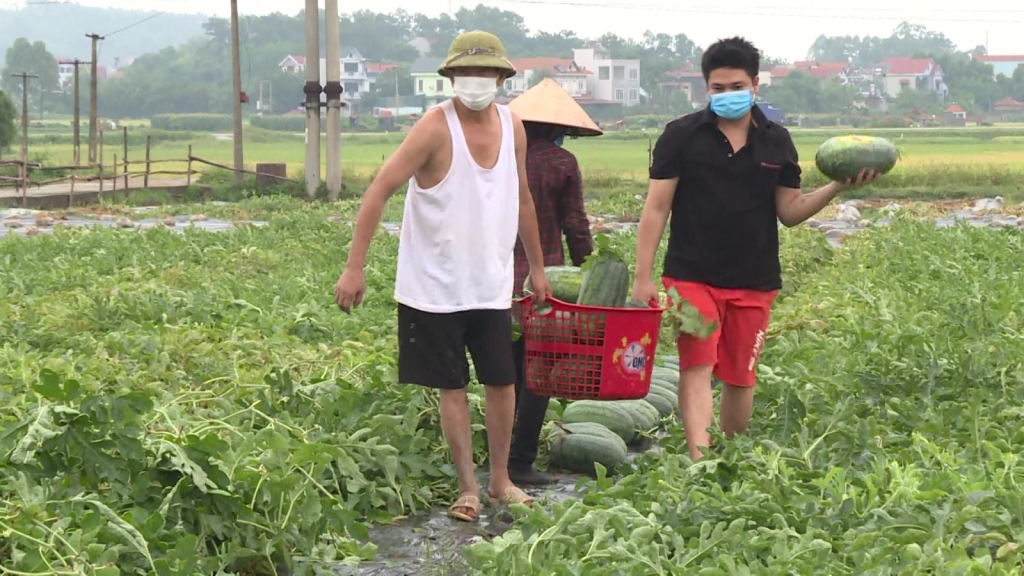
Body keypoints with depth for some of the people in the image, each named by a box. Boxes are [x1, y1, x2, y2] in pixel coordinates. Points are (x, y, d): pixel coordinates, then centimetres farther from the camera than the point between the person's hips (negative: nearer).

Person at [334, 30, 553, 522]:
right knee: (452, 387, 4)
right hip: (436, 284, -4)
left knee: (503, 382, 6)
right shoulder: (436, 128, -14)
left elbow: (522, 200, 17)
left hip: (492, 283, 5)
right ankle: (467, 487, 15)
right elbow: (378, 192, -16)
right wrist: (354, 268, -21)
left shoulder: (512, 126, 3)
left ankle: (500, 481, 22)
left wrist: (537, 267, 21)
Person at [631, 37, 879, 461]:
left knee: (740, 377, 10)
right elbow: (656, 208, -2)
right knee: (697, 366, -16)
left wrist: (837, 187, -8)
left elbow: (790, 212, 8)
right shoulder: (682, 136, -2)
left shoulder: (776, 142, 7)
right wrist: (643, 278, -8)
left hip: (754, 282, 3)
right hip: (692, 276, -3)